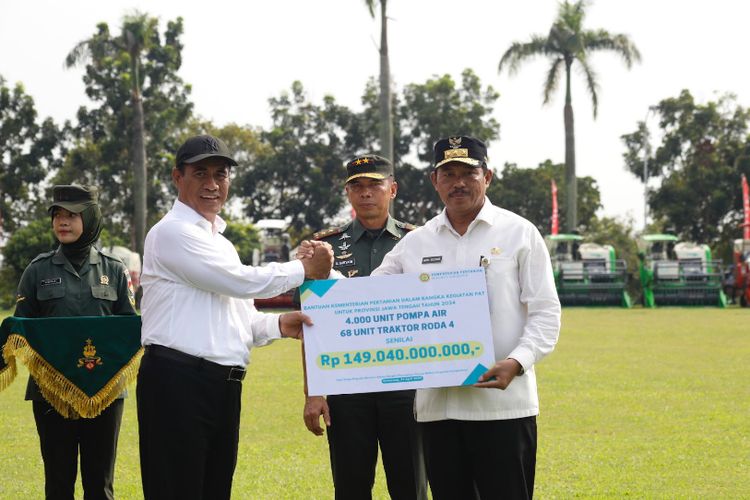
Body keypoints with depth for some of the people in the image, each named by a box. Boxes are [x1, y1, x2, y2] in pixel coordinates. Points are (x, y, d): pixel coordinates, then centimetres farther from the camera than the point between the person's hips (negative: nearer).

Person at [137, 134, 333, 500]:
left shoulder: (220, 243, 22)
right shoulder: (172, 232, -7)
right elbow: (241, 282, -12)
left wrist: (279, 325, 3)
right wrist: (305, 269, -1)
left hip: (223, 386, 9)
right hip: (177, 383, -9)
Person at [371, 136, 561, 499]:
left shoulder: (519, 233, 3)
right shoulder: (415, 243, 12)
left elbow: (545, 313, -1)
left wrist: (516, 363, -18)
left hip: (502, 403, -4)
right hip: (436, 405, 4)